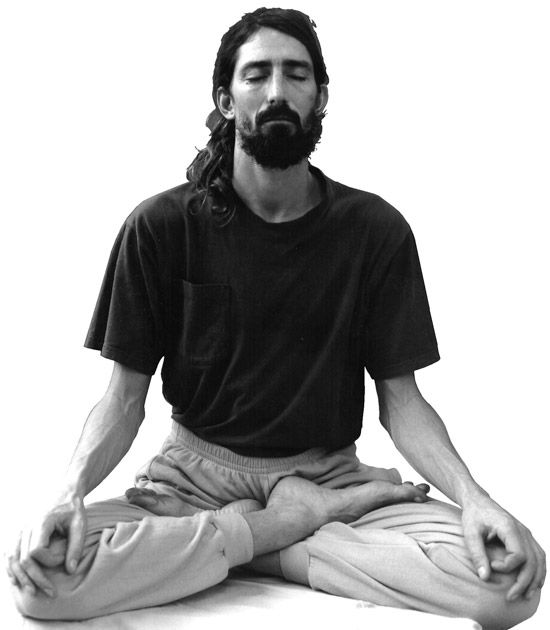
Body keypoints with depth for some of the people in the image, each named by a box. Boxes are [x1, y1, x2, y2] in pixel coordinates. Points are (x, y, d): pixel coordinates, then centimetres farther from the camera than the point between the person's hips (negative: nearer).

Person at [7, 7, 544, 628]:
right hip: (196, 471, 0)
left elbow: (400, 398, 0)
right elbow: (125, 395, -3)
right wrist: (70, 495, -23)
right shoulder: (161, 226, -4)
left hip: (326, 472, 1)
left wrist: (474, 498, -19)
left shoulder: (376, 230, -2)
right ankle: (305, 519, -13)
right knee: (43, 576, -30)